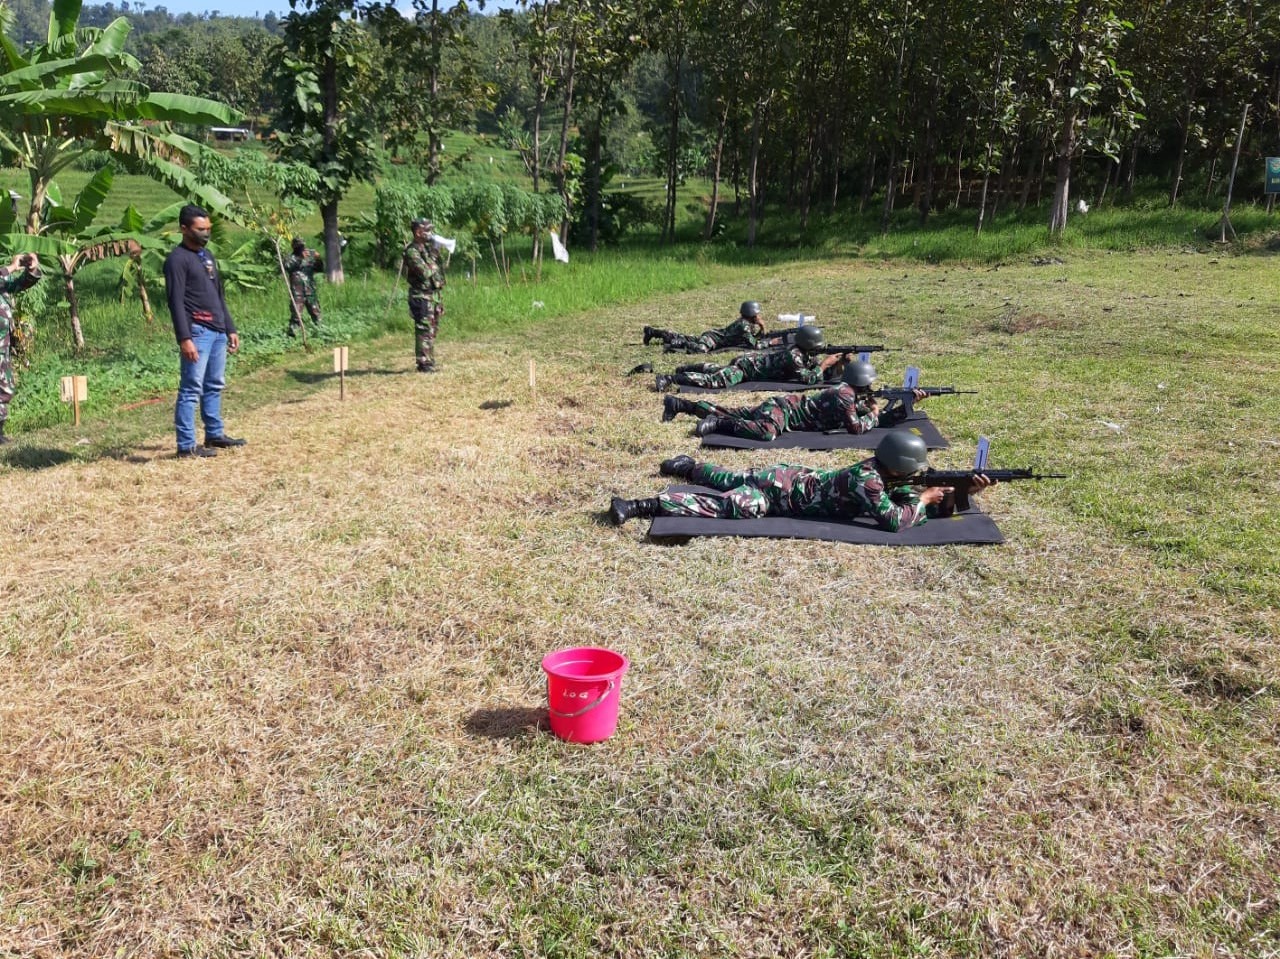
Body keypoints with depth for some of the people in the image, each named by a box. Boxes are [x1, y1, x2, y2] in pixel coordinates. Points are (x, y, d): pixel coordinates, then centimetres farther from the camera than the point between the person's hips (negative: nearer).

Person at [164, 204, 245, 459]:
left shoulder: (208, 256, 18)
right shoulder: (177, 259, -9)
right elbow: (176, 302, -15)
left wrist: (230, 329, 19)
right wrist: (184, 338, -22)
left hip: (217, 331, 9)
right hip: (197, 332, -9)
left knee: (215, 386, 15)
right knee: (191, 388, -7)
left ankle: (214, 435, 24)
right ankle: (186, 445, -6)